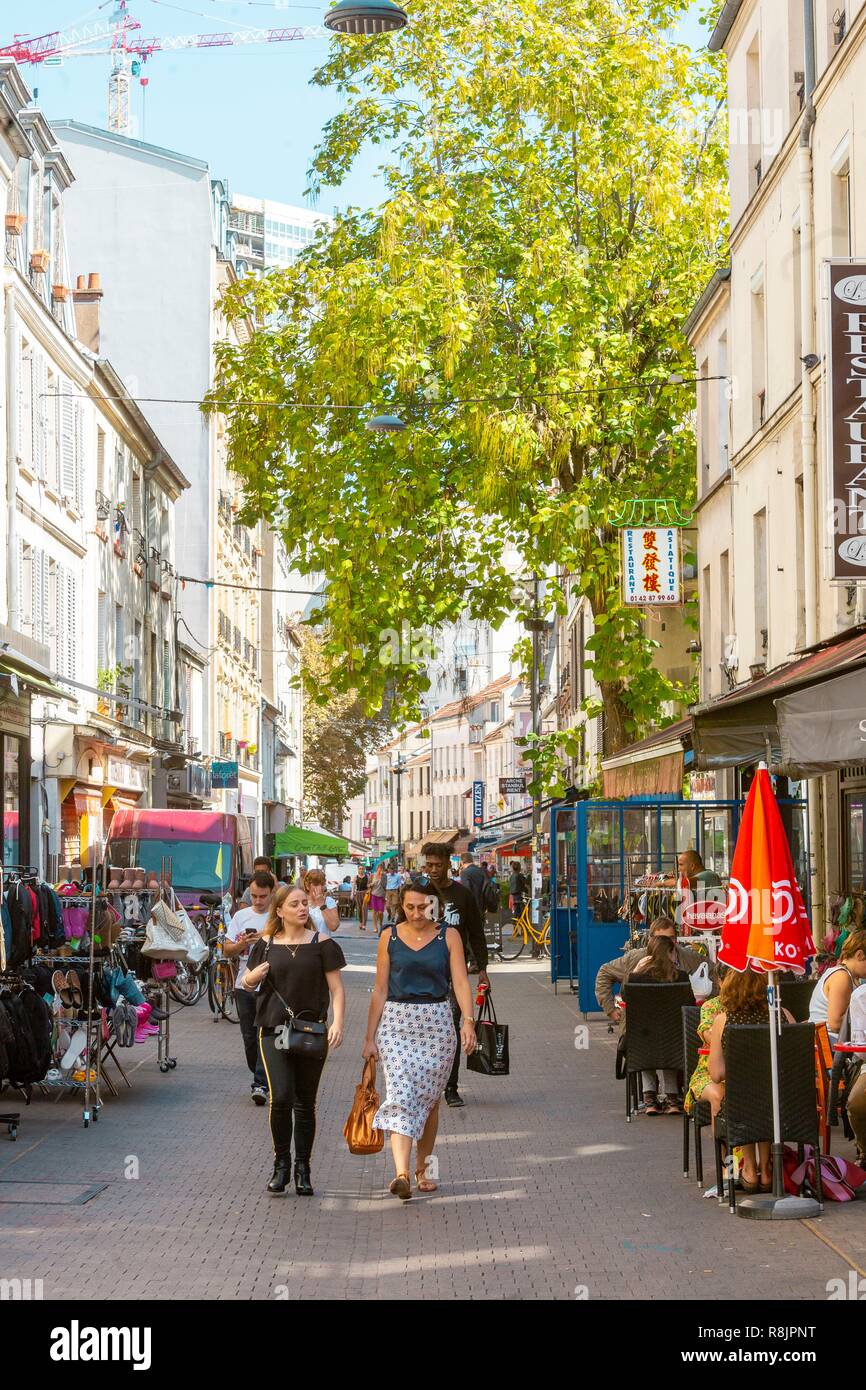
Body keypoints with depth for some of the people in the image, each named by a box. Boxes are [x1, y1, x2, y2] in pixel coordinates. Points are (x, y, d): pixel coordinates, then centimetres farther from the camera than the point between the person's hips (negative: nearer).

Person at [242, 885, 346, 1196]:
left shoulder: (321, 944, 2)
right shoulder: (267, 945, 6)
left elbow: (336, 988, 1)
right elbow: (248, 983, 16)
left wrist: (337, 1023, -14)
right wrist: (253, 977, -8)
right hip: (274, 1030, 0)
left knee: (305, 1103, 6)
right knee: (281, 1097, -13)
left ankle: (302, 1170, 16)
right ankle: (281, 1164, 3)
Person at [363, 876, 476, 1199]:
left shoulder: (449, 936, 2)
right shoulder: (390, 937, 4)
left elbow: (460, 982, -5)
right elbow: (380, 989, 7)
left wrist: (468, 1021, -20)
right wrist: (370, 1036, 5)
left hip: (436, 1022, 0)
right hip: (396, 1021, 0)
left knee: (429, 1099, 7)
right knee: (400, 1094, -14)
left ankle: (422, 1168, 23)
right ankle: (401, 1173, -24)